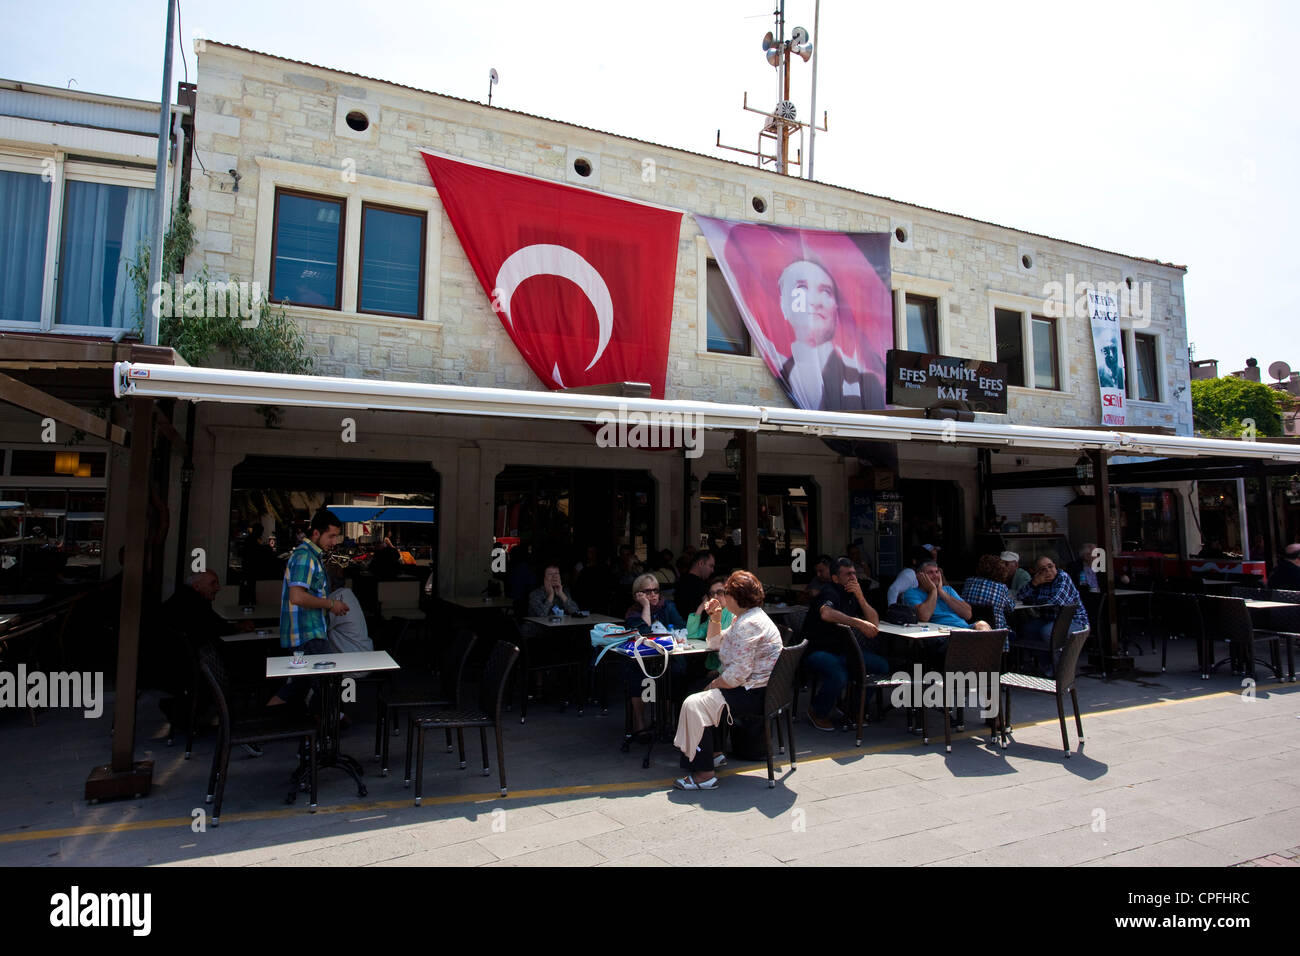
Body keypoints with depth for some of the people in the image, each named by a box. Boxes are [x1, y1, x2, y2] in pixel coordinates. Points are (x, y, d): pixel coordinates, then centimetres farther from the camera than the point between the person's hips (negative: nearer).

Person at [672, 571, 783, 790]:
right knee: (696, 696, 21)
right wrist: (715, 618, 9)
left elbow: (738, 673, -28)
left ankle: (704, 774, -16)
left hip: (754, 694, -12)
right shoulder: (744, 618, 13)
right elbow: (715, 643, 25)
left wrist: (714, 684, -12)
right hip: (750, 688, 12)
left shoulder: (749, 625, -22)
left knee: (694, 704, -19)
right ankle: (710, 753, 24)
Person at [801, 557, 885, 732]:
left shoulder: (852, 595, 11)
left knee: (882, 666, -4)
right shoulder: (830, 594, -15)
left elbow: (875, 622, 4)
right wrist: (858, 623, -45)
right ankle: (817, 712, -6)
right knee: (839, 675, -36)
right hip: (817, 651, -8)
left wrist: (860, 597, -9)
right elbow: (826, 613, -40)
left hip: (841, 651, 8)